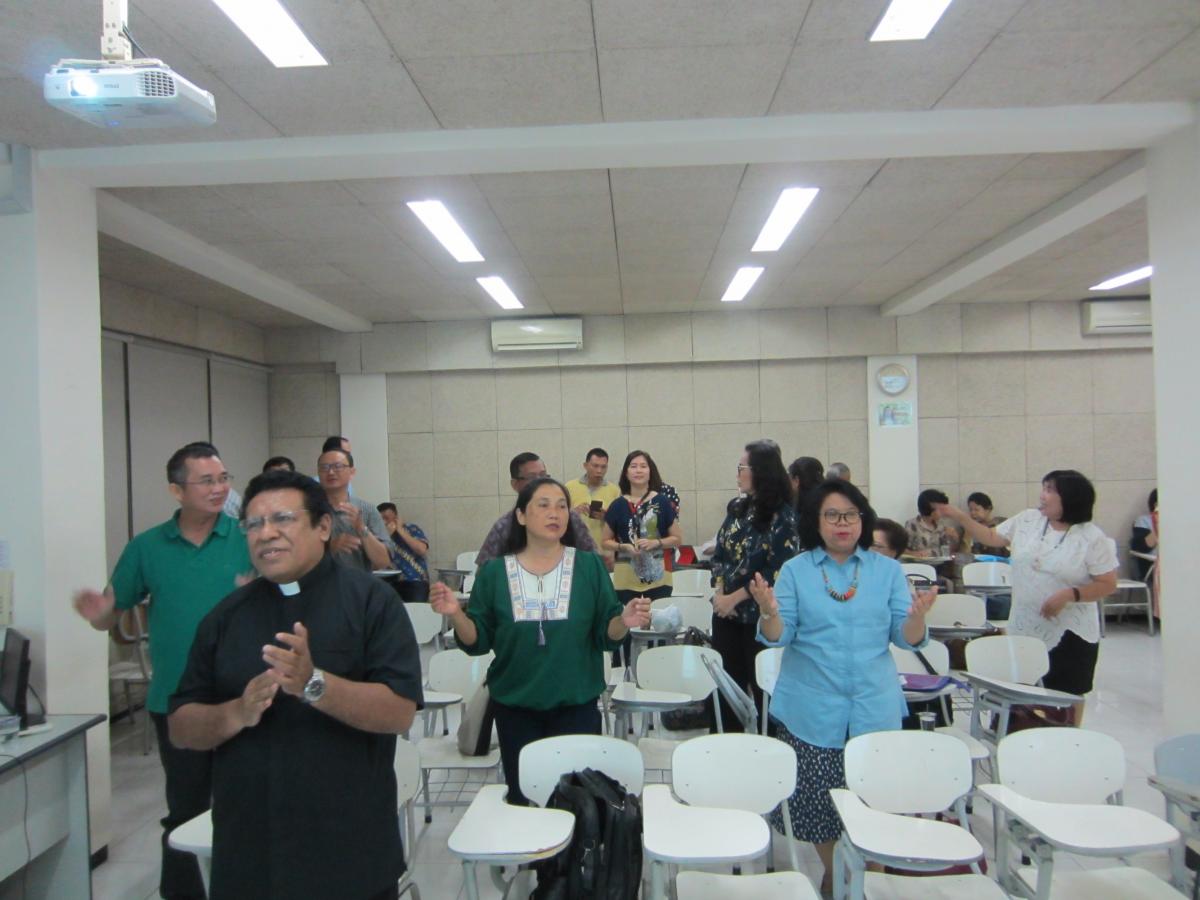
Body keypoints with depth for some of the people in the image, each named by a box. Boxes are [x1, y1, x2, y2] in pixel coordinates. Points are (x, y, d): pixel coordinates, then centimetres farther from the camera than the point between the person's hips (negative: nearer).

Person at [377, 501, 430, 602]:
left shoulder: (412, 529, 5)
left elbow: (422, 550, -14)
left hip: (416, 582, -2)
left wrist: (401, 531, -7)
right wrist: (388, 535, -9)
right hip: (394, 583, 2)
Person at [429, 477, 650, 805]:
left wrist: (625, 621, -21)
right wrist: (456, 614, -17)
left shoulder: (589, 566, -2)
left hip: (576, 705, -1)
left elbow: (605, 635, -1)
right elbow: (478, 641, 1)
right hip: (515, 707, 1)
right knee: (522, 801, 12)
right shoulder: (494, 572, 0)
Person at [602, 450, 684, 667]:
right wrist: (624, 547, -10)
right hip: (625, 577, 0)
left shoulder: (662, 502, 2)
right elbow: (606, 541, 9)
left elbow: (677, 538, 5)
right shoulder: (618, 505, 3)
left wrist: (656, 543, -12)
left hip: (657, 576, 0)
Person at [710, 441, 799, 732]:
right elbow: (719, 553, 10)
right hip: (726, 613, 6)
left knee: (762, 686, 5)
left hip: (760, 616, -6)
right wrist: (719, 593, -5)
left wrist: (735, 598, -14)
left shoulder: (783, 516, -11)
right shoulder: (737, 507, 8)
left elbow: (778, 572, -16)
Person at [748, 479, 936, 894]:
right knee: (816, 797, 7)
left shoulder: (888, 570, 5)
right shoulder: (795, 570, 1)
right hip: (812, 709, 0)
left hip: (875, 708, 1)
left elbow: (906, 639, 1)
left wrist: (917, 617, -20)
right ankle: (832, 874, 32)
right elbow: (778, 637, -3)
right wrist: (768, 610, -24)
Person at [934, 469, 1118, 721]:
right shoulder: (1027, 520, 1)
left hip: (1070, 634, -4)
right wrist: (958, 516, 0)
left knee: (1067, 696, 11)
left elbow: (1108, 584, -10)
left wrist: (1070, 594, -23)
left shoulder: (1093, 538, -12)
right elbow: (991, 537, 9)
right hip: (1024, 630, 4)